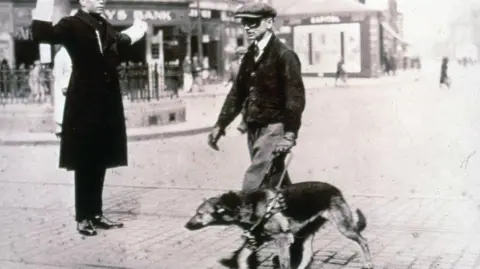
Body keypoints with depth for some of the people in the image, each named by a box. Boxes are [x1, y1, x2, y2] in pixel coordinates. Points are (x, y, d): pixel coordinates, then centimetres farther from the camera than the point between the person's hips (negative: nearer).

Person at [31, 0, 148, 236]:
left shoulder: (106, 28, 13)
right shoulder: (72, 25, -7)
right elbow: (41, 34, -24)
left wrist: (132, 34, 27)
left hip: (106, 104, 7)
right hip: (84, 106, -7)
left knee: (99, 163, 12)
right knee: (85, 164, 1)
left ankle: (96, 214, 21)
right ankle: (83, 218, 10)